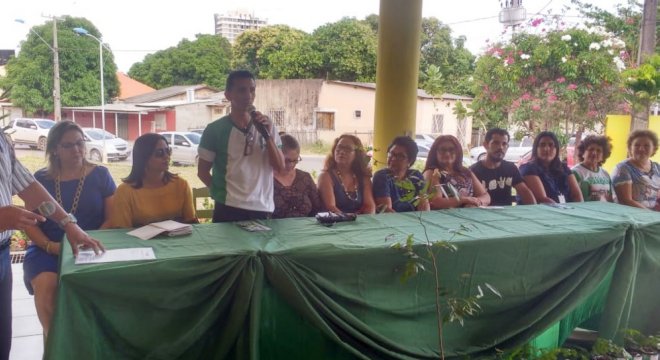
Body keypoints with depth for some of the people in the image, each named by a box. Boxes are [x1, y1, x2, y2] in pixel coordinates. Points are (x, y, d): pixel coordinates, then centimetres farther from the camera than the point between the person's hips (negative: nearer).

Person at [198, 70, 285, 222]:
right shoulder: (215, 130, -4)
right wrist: (221, 192, -6)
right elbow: (202, 171, 3)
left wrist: (267, 135, -10)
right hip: (229, 210, -3)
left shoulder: (266, 126, 6)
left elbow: (280, 167, 0)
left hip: (262, 209, 3)